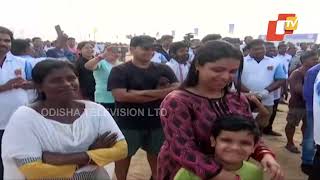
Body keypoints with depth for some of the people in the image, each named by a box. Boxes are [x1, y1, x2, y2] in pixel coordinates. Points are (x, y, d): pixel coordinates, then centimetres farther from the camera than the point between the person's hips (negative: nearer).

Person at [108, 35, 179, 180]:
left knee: (156, 153, 19)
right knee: (124, 154, 14)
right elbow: (120, 96, -22)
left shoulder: (163, 69, 2)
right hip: (128, 123, -3)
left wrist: (142, 93, -20)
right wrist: (160, 93, -19)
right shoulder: (119, 71, -9)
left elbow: (177, 90, -7)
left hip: (156, 121, 3)